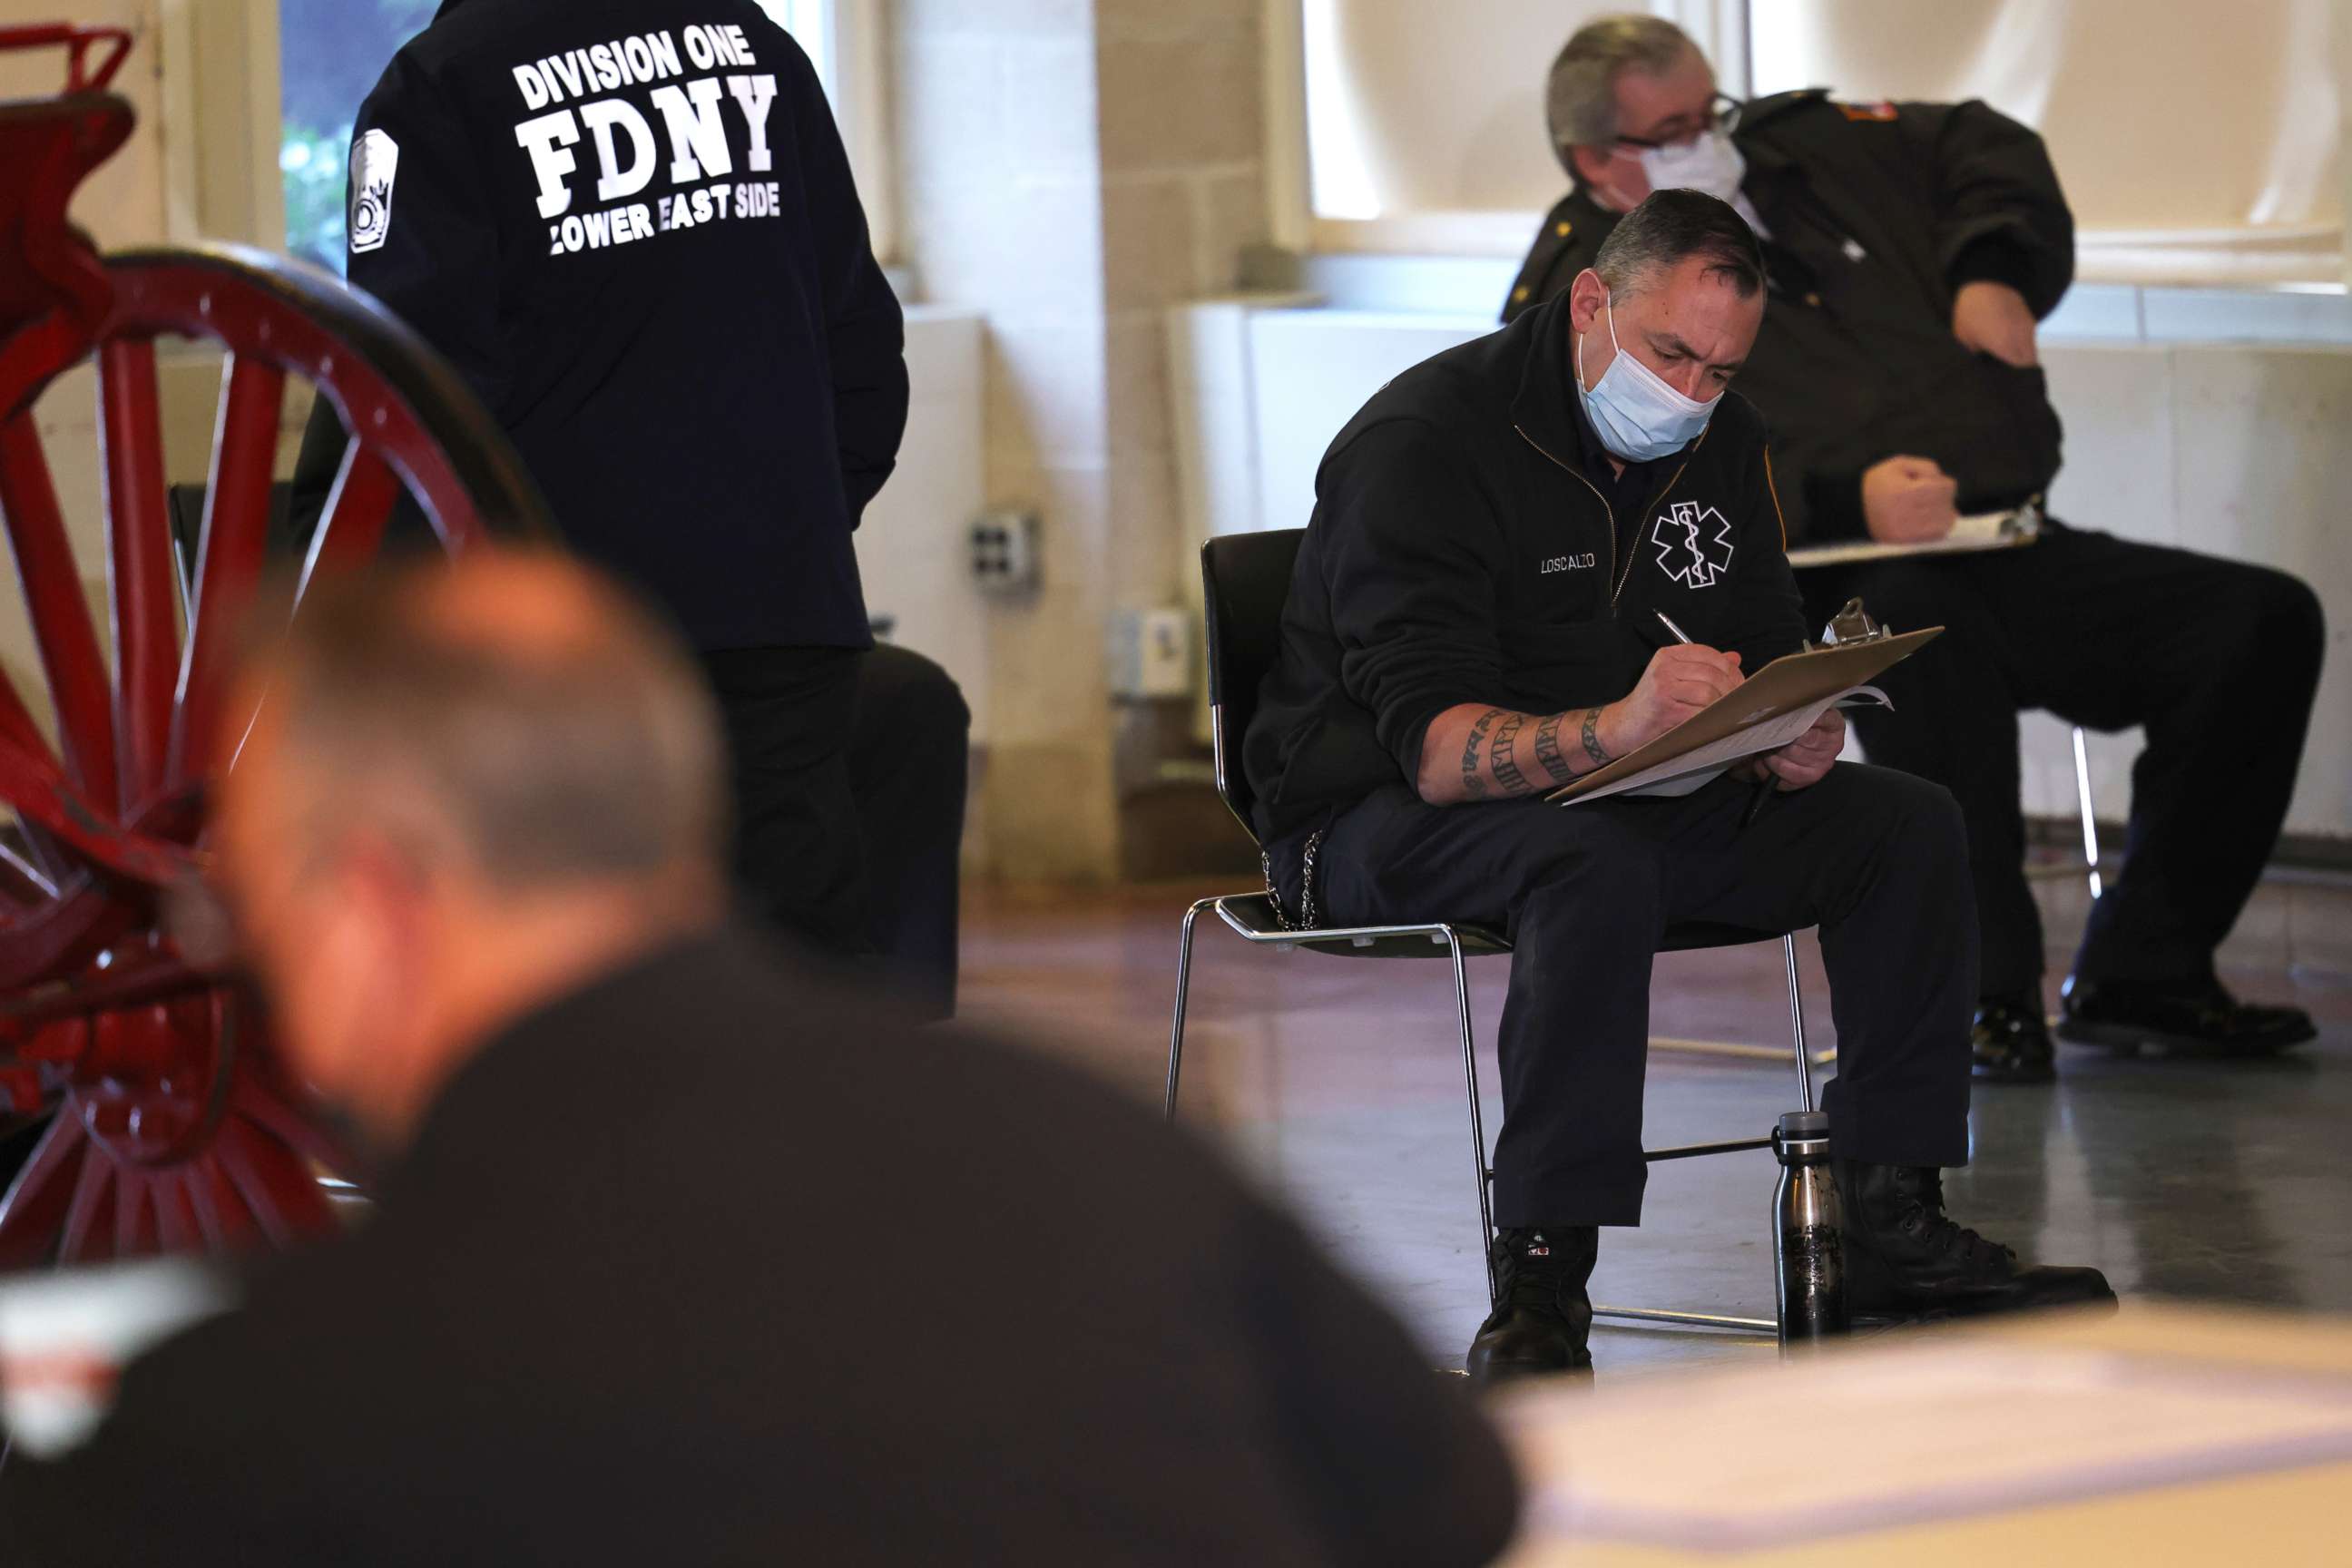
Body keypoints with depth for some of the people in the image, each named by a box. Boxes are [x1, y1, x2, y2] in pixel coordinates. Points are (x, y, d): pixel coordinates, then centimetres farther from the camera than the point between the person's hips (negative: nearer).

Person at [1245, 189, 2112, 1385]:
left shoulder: (1719, 443, 5)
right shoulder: (1426, 443, -20)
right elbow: (1434, 745, -29)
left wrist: (1795, 738, -17)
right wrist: (1616, 728, -48)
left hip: (1629, 795, 7)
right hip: (1381, 821, -7)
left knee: (1909, 825, -9)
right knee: (1598, 861, -39)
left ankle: (1895, 1231, -6)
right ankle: (1538, 1295, -39)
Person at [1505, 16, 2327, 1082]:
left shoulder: (1799, 148, 18)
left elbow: (1984, 150, 32)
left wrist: (1992, 268, 11)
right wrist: (1845, 503, -28)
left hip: (2011, 560, 7)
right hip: (1838, 590, -7)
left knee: (2268, 622, -7)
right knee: (1914, 615, -42)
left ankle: (2140, 972, -1)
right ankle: (1988, 988, -30)